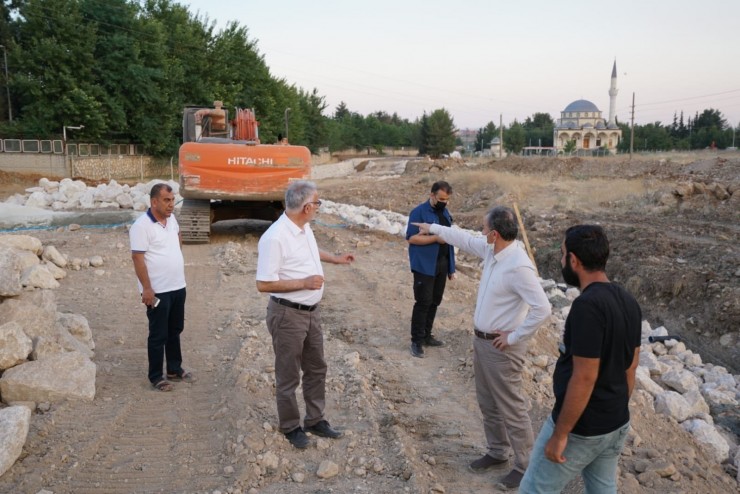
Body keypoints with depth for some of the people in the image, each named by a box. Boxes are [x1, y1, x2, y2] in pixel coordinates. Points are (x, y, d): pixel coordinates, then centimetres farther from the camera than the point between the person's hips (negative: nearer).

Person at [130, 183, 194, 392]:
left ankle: (175, 369, 32)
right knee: (158, 335, 4)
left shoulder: (171, 219, 5)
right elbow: (138, 258, -19)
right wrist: (147, 289, -21)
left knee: (175, 331, 18)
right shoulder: (142, 226, -18)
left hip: (178, 287, 7)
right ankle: (156, 376, 18)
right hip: (158, 290, -7)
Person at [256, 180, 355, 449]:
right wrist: (304, 282, -24)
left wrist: (335, 258, 33)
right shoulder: (275, 237, -25)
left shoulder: (304, 228, 3)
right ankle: (291, 427, 27)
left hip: (312, 311, 9)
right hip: (288, 315, -9)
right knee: (288, 376, 8)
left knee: (316, 368, 19)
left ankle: (315, 420, 35)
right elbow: (264, 284, -23)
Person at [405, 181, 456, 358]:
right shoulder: (419, 212, -11)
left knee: (434, 302, 12)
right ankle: (416, 340, 5)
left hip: (442, 265, 7)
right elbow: (411, 238, -17)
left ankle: (426, 335, 25)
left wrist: (451, 267, 15)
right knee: (423, 302, -4)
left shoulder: (445, 212, 12)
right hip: (424, 266, -7)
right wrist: (436, 238, -23)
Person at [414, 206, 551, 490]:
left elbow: (542, 309, -30)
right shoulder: (491, 250, 0)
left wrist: (515, 337, -20)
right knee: (488, 405, 22)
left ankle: (525, 466, 20)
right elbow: (465, 239, 20)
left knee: (511, 409, 4)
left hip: (501, 348, -9)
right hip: (481, 341, 9)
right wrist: (433, 228, 28)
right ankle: (497, 453, 39)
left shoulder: (518, 267, -27)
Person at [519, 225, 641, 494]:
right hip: (617, 424, 8)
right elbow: (630, 367, 10)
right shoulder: (628, 301, 1)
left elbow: (584, 378, -26)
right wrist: (617, 409, 21)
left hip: (580, 428, -8)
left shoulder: (587, 305, -25)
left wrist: (560, 434, -18)